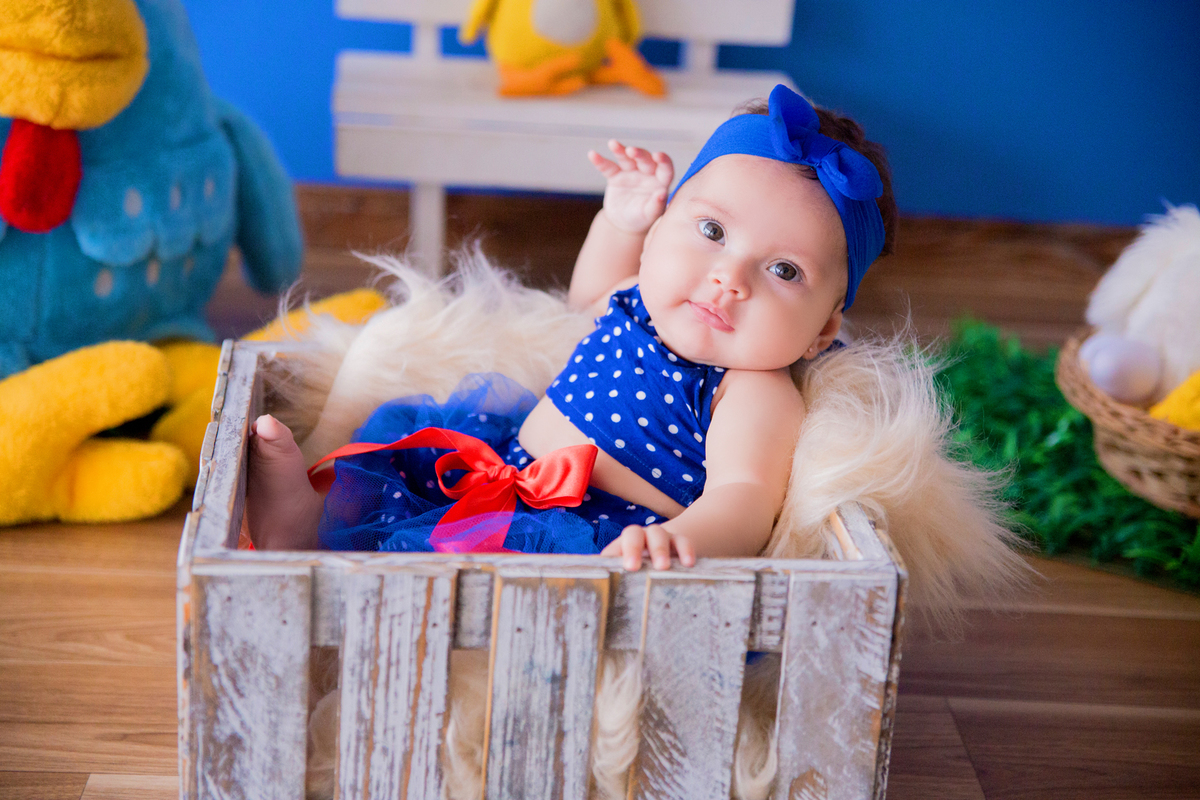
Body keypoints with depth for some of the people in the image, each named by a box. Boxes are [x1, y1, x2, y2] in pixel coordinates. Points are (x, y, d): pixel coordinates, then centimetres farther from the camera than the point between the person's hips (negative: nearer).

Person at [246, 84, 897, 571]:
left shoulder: (758, 395, -19)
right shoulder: (634, 306, 7)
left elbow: (744, 498, -34)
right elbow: (588, 302, 32)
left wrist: (684, 538, -57)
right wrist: (619, 224, 15)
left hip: (599, 530, -9)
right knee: (409, 423, 13)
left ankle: (335, 551, -34)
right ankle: (315, 519, -4)